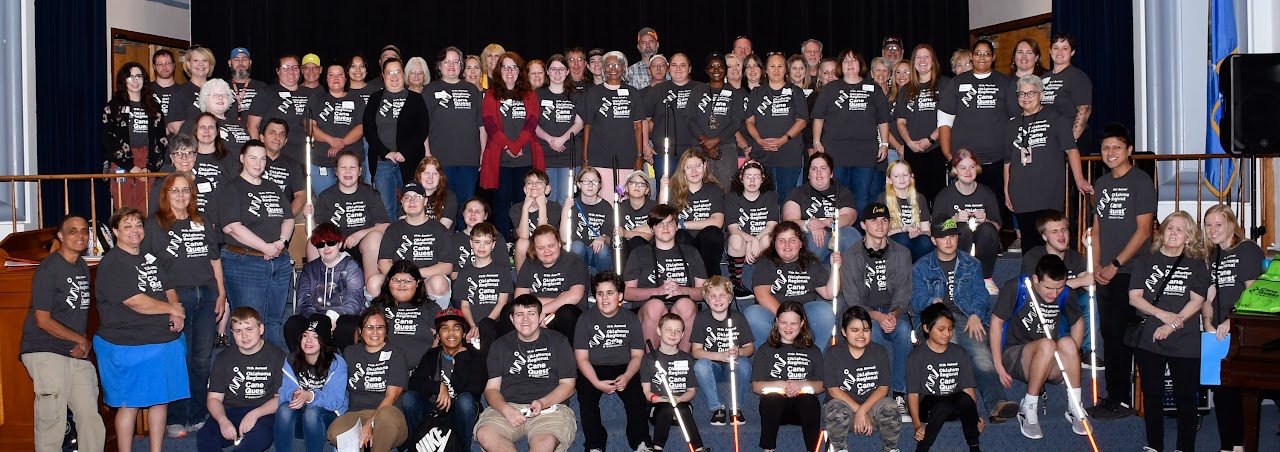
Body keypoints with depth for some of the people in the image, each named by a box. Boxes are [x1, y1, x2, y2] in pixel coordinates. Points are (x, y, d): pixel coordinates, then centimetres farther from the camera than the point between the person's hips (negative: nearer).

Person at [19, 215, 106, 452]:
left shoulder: (83, 267, 13)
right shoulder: (48, 269, -10)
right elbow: (43, 320, -13)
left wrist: (85, 343, 2)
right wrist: (81, 339, -6)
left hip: (77, 355, 7)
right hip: (45, 351, -7)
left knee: (91, 419, 5)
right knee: (52, 422, -7)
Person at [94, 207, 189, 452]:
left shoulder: (150, 259, 15)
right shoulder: (111, 264, -11)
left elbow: (169, 289, 18)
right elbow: (137, 303, -18)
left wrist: (176, 315, -3)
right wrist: (173, 308, -7)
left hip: (165, 341, 7)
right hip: (128, 347, -7)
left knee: (160, 399, 12)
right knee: (129, 404, 0)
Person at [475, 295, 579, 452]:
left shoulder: (558, 342, 11)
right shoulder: (500, 346, 16)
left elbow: (567, 385, 7)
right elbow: (492, 388, 10)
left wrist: (542, 403, -12)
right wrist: (506, 409, -12)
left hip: (549, 407, -2)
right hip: (507, 406, 2)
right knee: (484, 434, -31)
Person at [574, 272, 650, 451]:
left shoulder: (631, 319, 3)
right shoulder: (586, 319, -2)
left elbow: (637, 355, 2)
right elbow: (582, 357, -6)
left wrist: (627, 376, -19)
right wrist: (597, 383, -22)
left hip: (623, 368, 1)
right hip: (592, 370, -1)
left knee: (637, 395, -25)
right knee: (586, 398, -27)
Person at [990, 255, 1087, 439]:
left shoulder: (1063, 294, 1)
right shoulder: (1017, 287, -12)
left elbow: (1078, 321, 17)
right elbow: (996, 321, -8)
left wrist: (1071, 359, 5)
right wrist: (998, 366, -11)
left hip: (1051, 365, 4)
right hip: (1013, 356, -4)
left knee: (1067, 343, -29)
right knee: (1046, 345, -34)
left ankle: (1075, 409, -16)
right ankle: (1028, 411, -22)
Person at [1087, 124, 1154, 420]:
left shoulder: (1140, 181, -7)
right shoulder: (1102, 184, 14)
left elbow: (1143, 231, -11)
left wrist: (1114, 265, -13)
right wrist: (1097, 266, 5)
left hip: (1129, 272, -7)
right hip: (1106, 273, 7)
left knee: (1119, 334, -7)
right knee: (1108, 333, 10)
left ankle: (1121, 401, 0)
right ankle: (1113, 396, 18)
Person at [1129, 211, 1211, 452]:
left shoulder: (1197, 265, 8)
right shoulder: (1145, 261, 10)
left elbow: (1197, 301, -2)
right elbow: (1134, 297, 2)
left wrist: (1172, 325, -14)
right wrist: (1162, 314, -12)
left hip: (1185, 342, -1)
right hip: (1148, 340, 2)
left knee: (1185, 396, -2)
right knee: (1152, 394, 7)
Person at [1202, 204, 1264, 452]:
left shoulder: (1248, 250, -5)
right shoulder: (1214, 256, 16)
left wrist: (1231, 321, -18)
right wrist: (1208, 323, -1)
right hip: (1220, 335, 7)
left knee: (1237, 390, -6)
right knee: (1222, 391, 7)